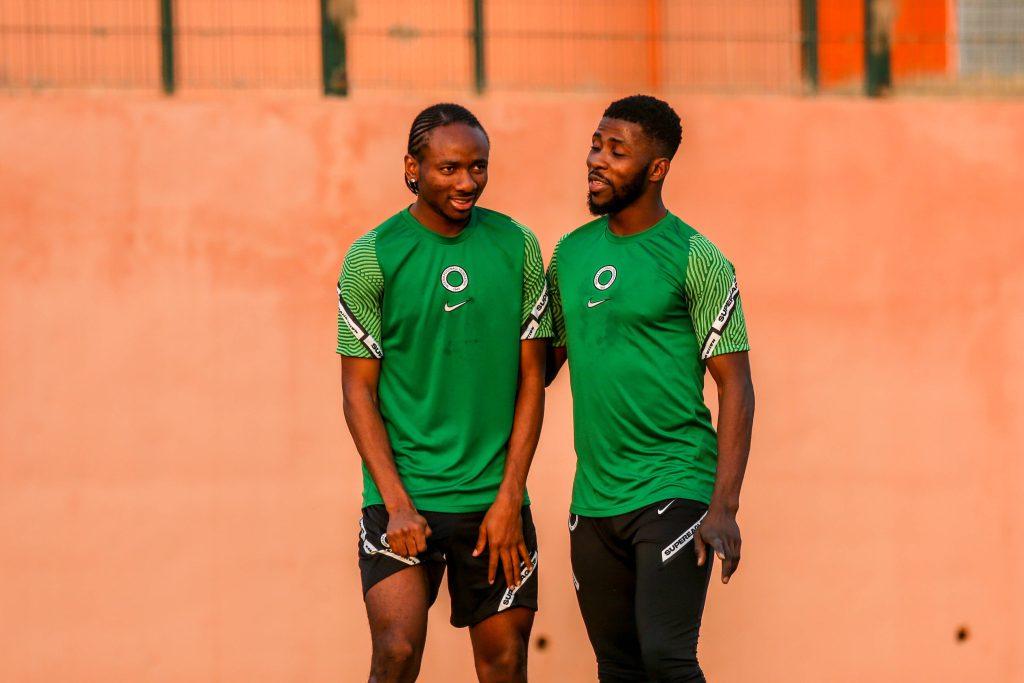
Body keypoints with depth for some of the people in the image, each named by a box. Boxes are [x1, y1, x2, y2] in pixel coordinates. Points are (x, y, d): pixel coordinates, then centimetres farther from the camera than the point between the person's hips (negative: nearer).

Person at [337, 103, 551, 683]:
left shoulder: (517, 246, 4)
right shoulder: (373, 256, -3)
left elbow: (531, 380, 5)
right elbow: (359, 392, -2)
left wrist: (509, 496, -3)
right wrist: (397, 503, -12)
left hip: (496, 499, 3)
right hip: (404, 494, -3)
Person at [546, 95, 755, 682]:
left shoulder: (695, 259, -7)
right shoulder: (571, 254, 11)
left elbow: (736, 387, -8)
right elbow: (544, 361, 21)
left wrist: (725, 507, -16)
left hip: (673, 490, -6)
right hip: (593, 499, 6)